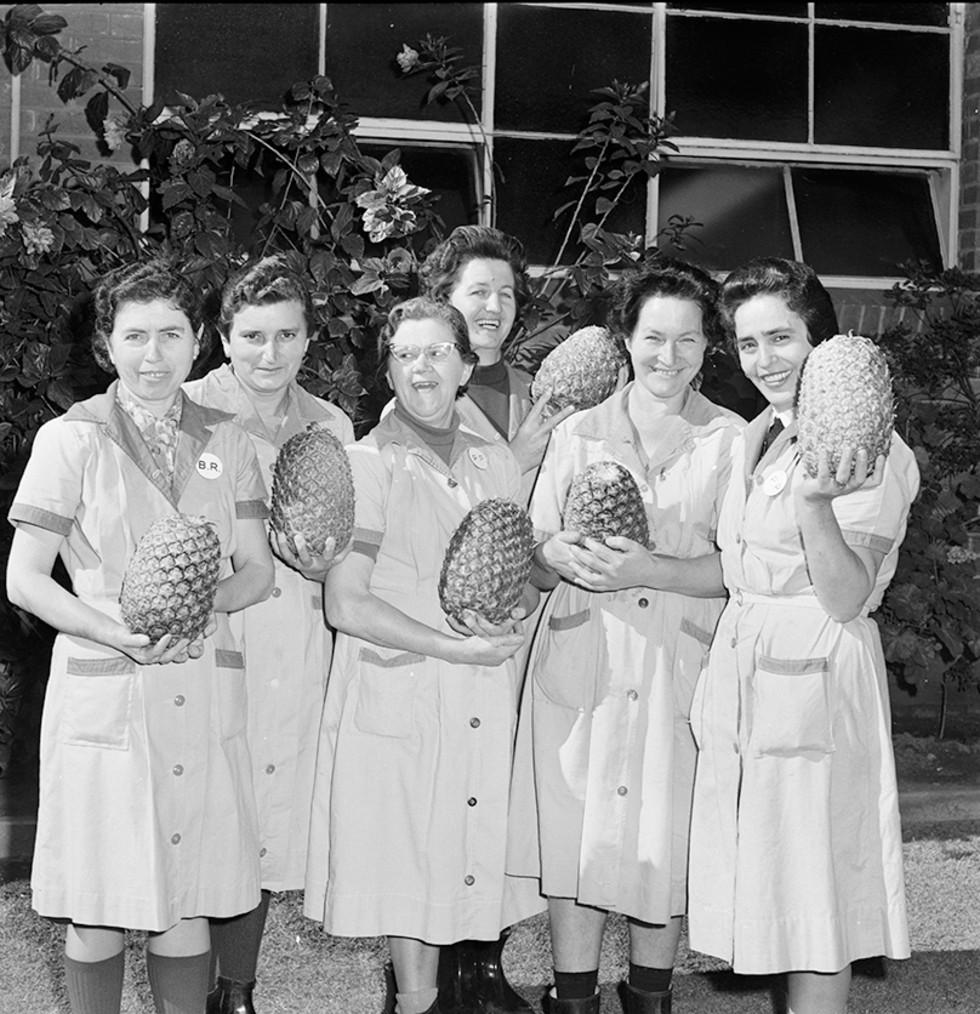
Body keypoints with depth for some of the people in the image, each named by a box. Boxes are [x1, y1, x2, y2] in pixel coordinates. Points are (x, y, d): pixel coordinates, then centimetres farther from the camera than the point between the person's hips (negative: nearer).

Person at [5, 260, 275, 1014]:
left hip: (205, 694, 3)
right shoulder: (71, 439, -1)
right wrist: (121, 633, -16)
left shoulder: (225, 440, 8)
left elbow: (257, 570, 10)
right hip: (103, 694, -3)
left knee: (188, 900, 8)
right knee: (99, 909, 4)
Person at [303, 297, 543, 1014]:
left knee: (479, 851, 8)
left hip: (489, 699, 4)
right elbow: (346, 606, -10)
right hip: (397, 696, -4)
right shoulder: (367, 465, -5)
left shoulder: (498, 463, 11)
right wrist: (453, 647, -13)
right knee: (409, 870, 1)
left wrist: (513, 616, -6)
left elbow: (531, 574, 17)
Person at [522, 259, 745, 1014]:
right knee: (575, 830, 2)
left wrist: (651, 570, -19)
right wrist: (567, 555, -16)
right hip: (582, 664, 1)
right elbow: (537, 544, 7)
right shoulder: (578, 434, 8)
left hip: (681, 667, -1)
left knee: (667, 836, 5)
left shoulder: (732, 440, 3)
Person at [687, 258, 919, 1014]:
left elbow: (846, 598, -20)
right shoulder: (758, 438, 11)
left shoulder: (866, 450, -13)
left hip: (816, 679, -8)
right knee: (766, 888, 15)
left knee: (815, 898, 1)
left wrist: (814, 501, -35)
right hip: (744, 670, 8)